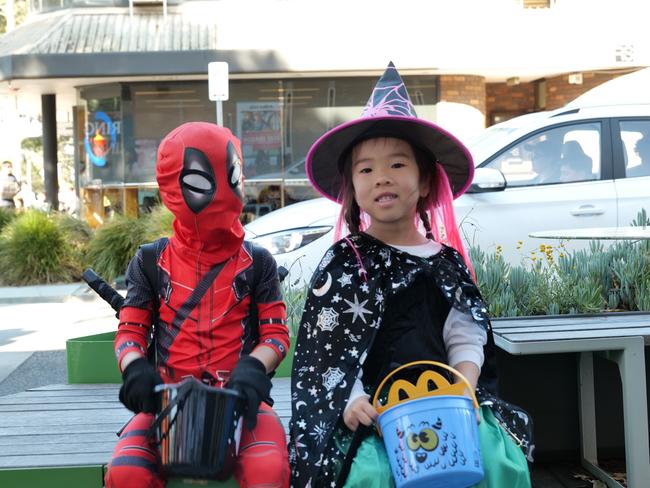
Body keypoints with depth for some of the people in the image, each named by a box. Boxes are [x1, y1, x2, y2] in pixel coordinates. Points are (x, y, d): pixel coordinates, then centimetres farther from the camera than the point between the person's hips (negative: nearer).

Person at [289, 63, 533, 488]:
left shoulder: (448, 260, 12)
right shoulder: (342, 263, 5)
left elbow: (466, 338, 7)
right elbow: (324, 347, -1)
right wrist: (351, 402, -17)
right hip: (373, 413, -3)